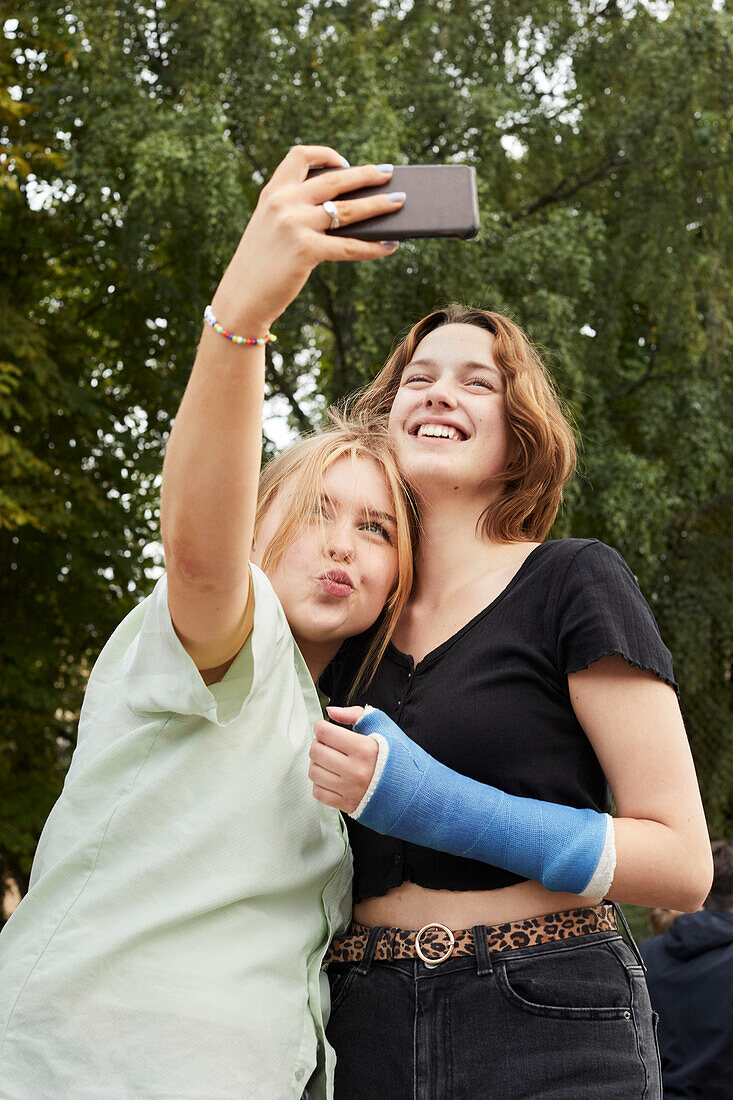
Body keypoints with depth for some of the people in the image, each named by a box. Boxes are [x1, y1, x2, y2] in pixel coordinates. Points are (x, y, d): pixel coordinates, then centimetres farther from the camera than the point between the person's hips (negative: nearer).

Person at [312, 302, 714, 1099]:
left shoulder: (574, 581, -4)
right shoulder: (353, 625, 11)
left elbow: (682, 863, -9)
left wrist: (433, 804, -17)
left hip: (547, 1033, -4)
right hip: (362, 1033, 4)